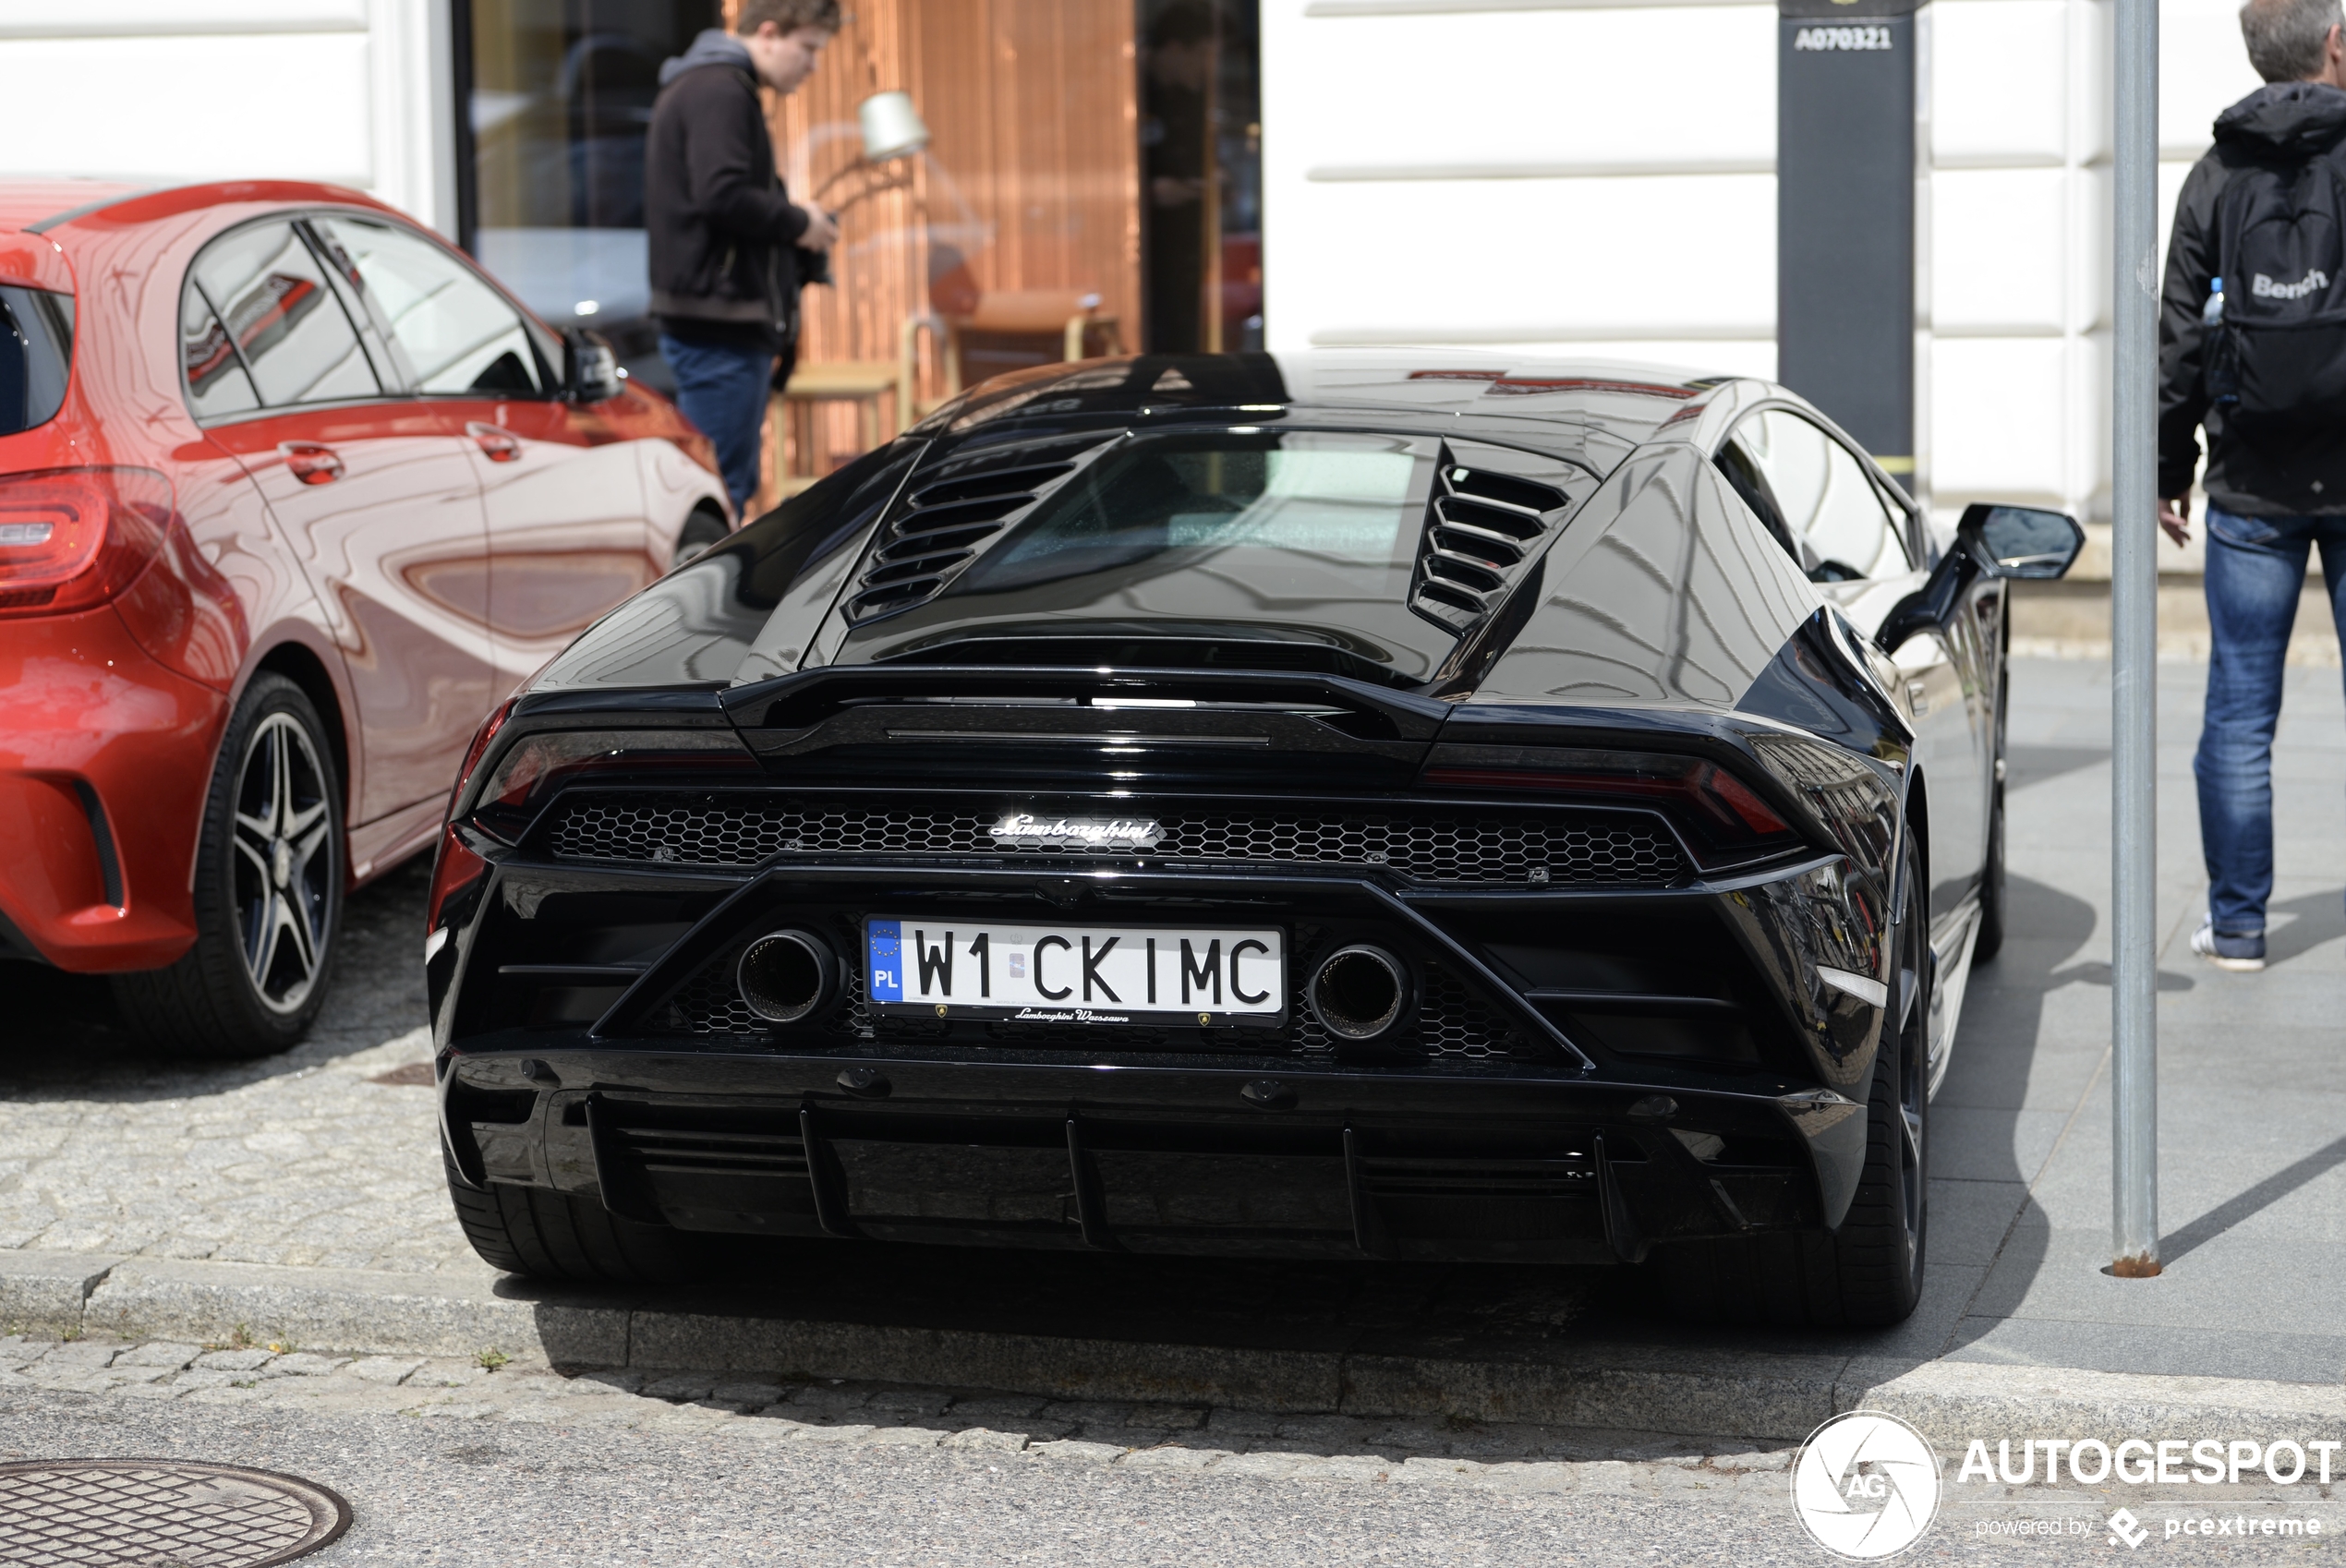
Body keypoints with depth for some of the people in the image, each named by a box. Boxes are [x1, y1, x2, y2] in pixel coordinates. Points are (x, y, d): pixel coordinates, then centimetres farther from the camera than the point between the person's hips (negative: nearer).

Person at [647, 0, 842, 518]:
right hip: (718, 324, -11)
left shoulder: (716, 86, 22)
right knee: (722, 484, -10)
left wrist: (789, 221, 10)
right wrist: (798, 223, -9)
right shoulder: (718, 89, -12)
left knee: (735, 481, 12)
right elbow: (722, 194, -23)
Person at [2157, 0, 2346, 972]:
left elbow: (2182, 338, 5)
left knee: (2239, 710, 6)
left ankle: (2236, 925, 8)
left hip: (2255, 490, 2)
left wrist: (2172, 470, 12)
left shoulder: (2216, 178, 3)